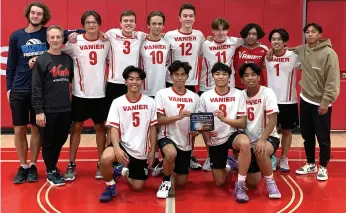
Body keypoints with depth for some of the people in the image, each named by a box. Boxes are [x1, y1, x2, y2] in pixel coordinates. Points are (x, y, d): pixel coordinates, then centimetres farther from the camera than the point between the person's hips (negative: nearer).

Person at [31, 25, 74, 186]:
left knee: (60, 140, 14)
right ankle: (51, 172, 19)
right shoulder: (41, 60, -6)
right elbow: (36, 88, -10)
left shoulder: (68, 59, 7)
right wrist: (38, 111, -14)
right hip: (48, 110, -4)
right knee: (48, 142, 5)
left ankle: (53, 167, 32)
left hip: (66, 109, 4)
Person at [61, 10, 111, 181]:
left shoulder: (106, 42, 0)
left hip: (100, 93, 2)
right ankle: (71, 165, 16)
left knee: (100, 127, 10)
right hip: (80, 93, -1)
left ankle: (101, 164, 21)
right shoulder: (75, 42, -6)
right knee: (76, 127, 7)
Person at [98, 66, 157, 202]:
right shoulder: (117, 102, -6)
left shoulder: (150, 102, -1)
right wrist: (117, 149, -27)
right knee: (105, 158, -36)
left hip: (141, 151, 3)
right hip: (123, 144, -2)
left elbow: (153, 128, 4)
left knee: (138, 187, 6)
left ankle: (122, 171, 39)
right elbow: (114, 128, -10)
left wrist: (152, 151, 1)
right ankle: (110, 186, -6)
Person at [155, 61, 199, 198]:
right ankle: (166, 182, -9)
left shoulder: (194, 97, 4)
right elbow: (159, 120, -11)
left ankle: (166, 168, 44)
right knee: (171, 153, -40)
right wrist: (178, 116, -27)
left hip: (186, 142, 4)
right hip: (167, 137, -4)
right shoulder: (162, 94, -6)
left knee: (181, 182, 9)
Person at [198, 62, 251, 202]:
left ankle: (240, 185, -23)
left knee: (245, 143, -40)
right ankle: (228, 165, 42)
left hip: (232, 135, -1)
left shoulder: (238, 94, -7)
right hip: (215, 141, 2)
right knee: (219, 182, 6)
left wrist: (224, 119, -26)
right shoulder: (205, 96, -5)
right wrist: (206, 132, -20)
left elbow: (242, 123, -10)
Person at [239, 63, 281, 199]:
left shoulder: (267, 93, -12)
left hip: (268, 137, -4)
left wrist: (262, 140, -29)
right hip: (249, 140, 4)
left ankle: (270, 183, -13)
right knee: (252, 183, 4)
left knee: (261, 151, -40)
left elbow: (273, 120, -18)